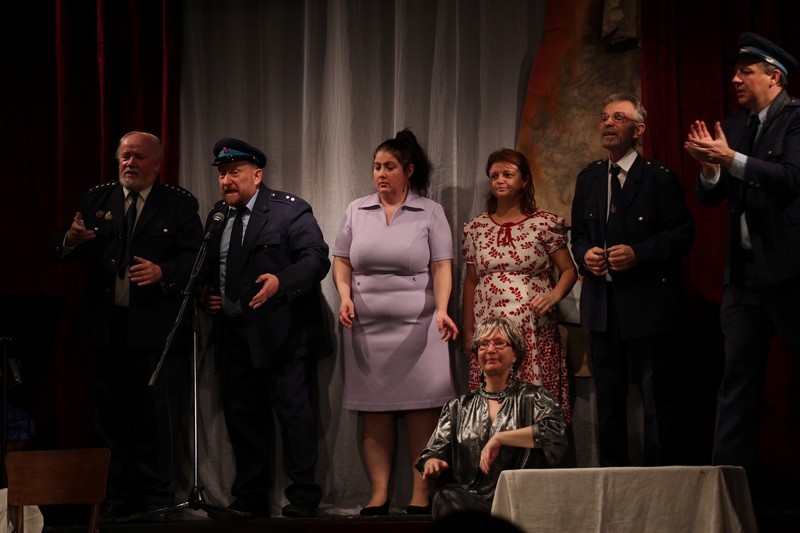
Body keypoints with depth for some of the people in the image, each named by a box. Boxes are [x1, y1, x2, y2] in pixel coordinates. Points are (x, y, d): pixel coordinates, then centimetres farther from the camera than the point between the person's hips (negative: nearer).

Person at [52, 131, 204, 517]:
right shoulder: (96, 200, 12)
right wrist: (71, 240, -15)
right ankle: (113, 497, 14)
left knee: (157, 413, -1)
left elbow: (195, 257, -4)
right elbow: (61, 251, 8)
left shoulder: (179, 204, 3)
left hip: (155, 326, -3)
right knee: (109, 413, 7)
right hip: (107, 326, 3)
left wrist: (162, 272, -22)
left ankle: (155, 497, 7)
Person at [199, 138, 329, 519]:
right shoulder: (218, 216, 15)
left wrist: (280, 282, -27)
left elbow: (317, 259, -13)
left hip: (280, 331, -7)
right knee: (241, 415, 9)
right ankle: (250, 498, 17)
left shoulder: (289, 210, -5)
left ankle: (303, 497, 1)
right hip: (234, 335, 7)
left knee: (293, 410, -5)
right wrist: (206, 293, 5)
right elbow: (209, 269, 26)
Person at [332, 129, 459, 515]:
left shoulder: (430, 213, 4)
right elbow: (341, 261, 14)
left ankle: (421, 497, -1)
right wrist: (345, 296, -3)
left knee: (422, 413, -5)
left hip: (417, 325, -3)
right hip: (366, 327, 3)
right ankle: (378, 496, 5)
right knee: (374, 414, 2)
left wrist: (442, 310, -15)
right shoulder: (357, 211, 12)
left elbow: (441, 267, -2)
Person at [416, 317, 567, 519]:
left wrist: (499, 438, -12)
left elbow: (555, 432, -9)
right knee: (446, 498, -36)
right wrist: (432, 463, -9)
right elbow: (435, 451, 16)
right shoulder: (458, 407, 24)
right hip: (465, 500, 3)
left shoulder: (533, 398, 12)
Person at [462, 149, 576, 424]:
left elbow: (569, 271, 5)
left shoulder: (546, 224, 2)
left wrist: (554, 295, -15)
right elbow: (471, 281, 15)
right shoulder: (476, 227, 11)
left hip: (535, 331, -2)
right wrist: (468, 333, 12)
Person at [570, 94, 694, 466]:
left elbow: (682, 234, -9)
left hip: (647, 304, -5)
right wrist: (585, 254, -4)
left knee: (658, 400, -1)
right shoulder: (588, 179, 12)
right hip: (602, 305, 6)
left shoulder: (658, 177, -5)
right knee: (607, 399, 10)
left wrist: (638, 253, -20)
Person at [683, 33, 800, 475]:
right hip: (744, 271, 7)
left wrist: (732, 160, -25)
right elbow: (709, 197, 11)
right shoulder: (734, 125, 13)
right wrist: (710, 169, -11)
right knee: (737, 379, 6)